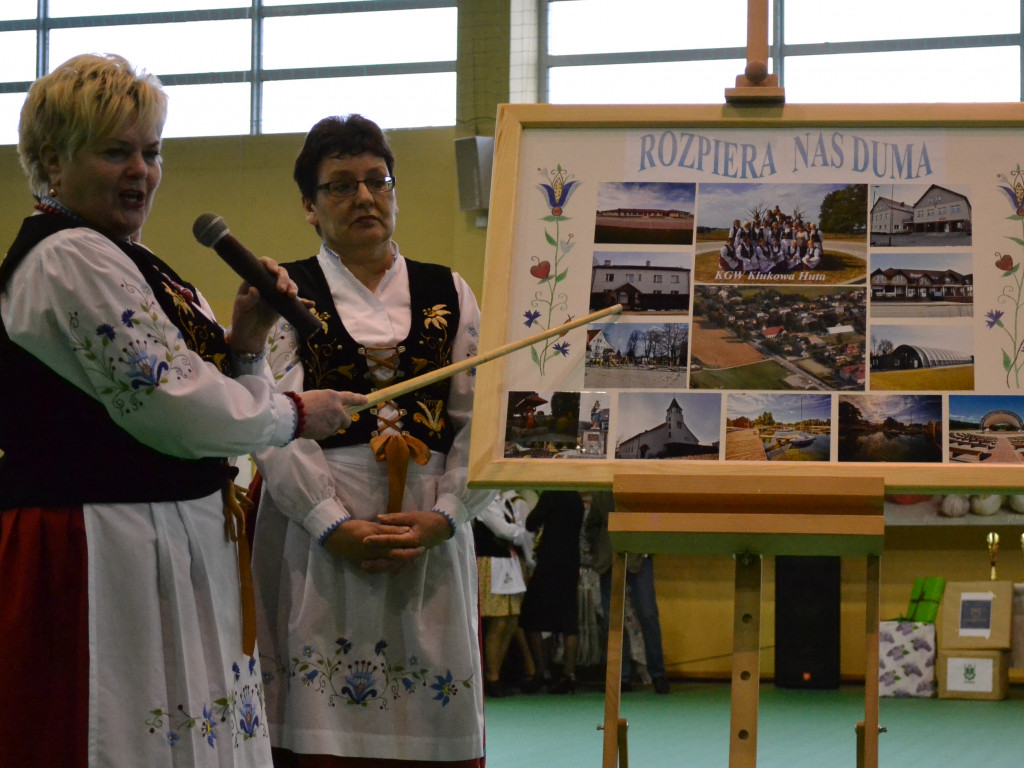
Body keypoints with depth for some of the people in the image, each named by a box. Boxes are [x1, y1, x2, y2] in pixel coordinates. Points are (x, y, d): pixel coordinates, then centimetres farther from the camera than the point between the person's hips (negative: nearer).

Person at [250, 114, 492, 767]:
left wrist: (443, 517, -9)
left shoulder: (447, 293, 14)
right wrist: (334, 525, -15)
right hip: (320, 528, -2)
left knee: (432, 714, 1)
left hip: (431, 533, 2)